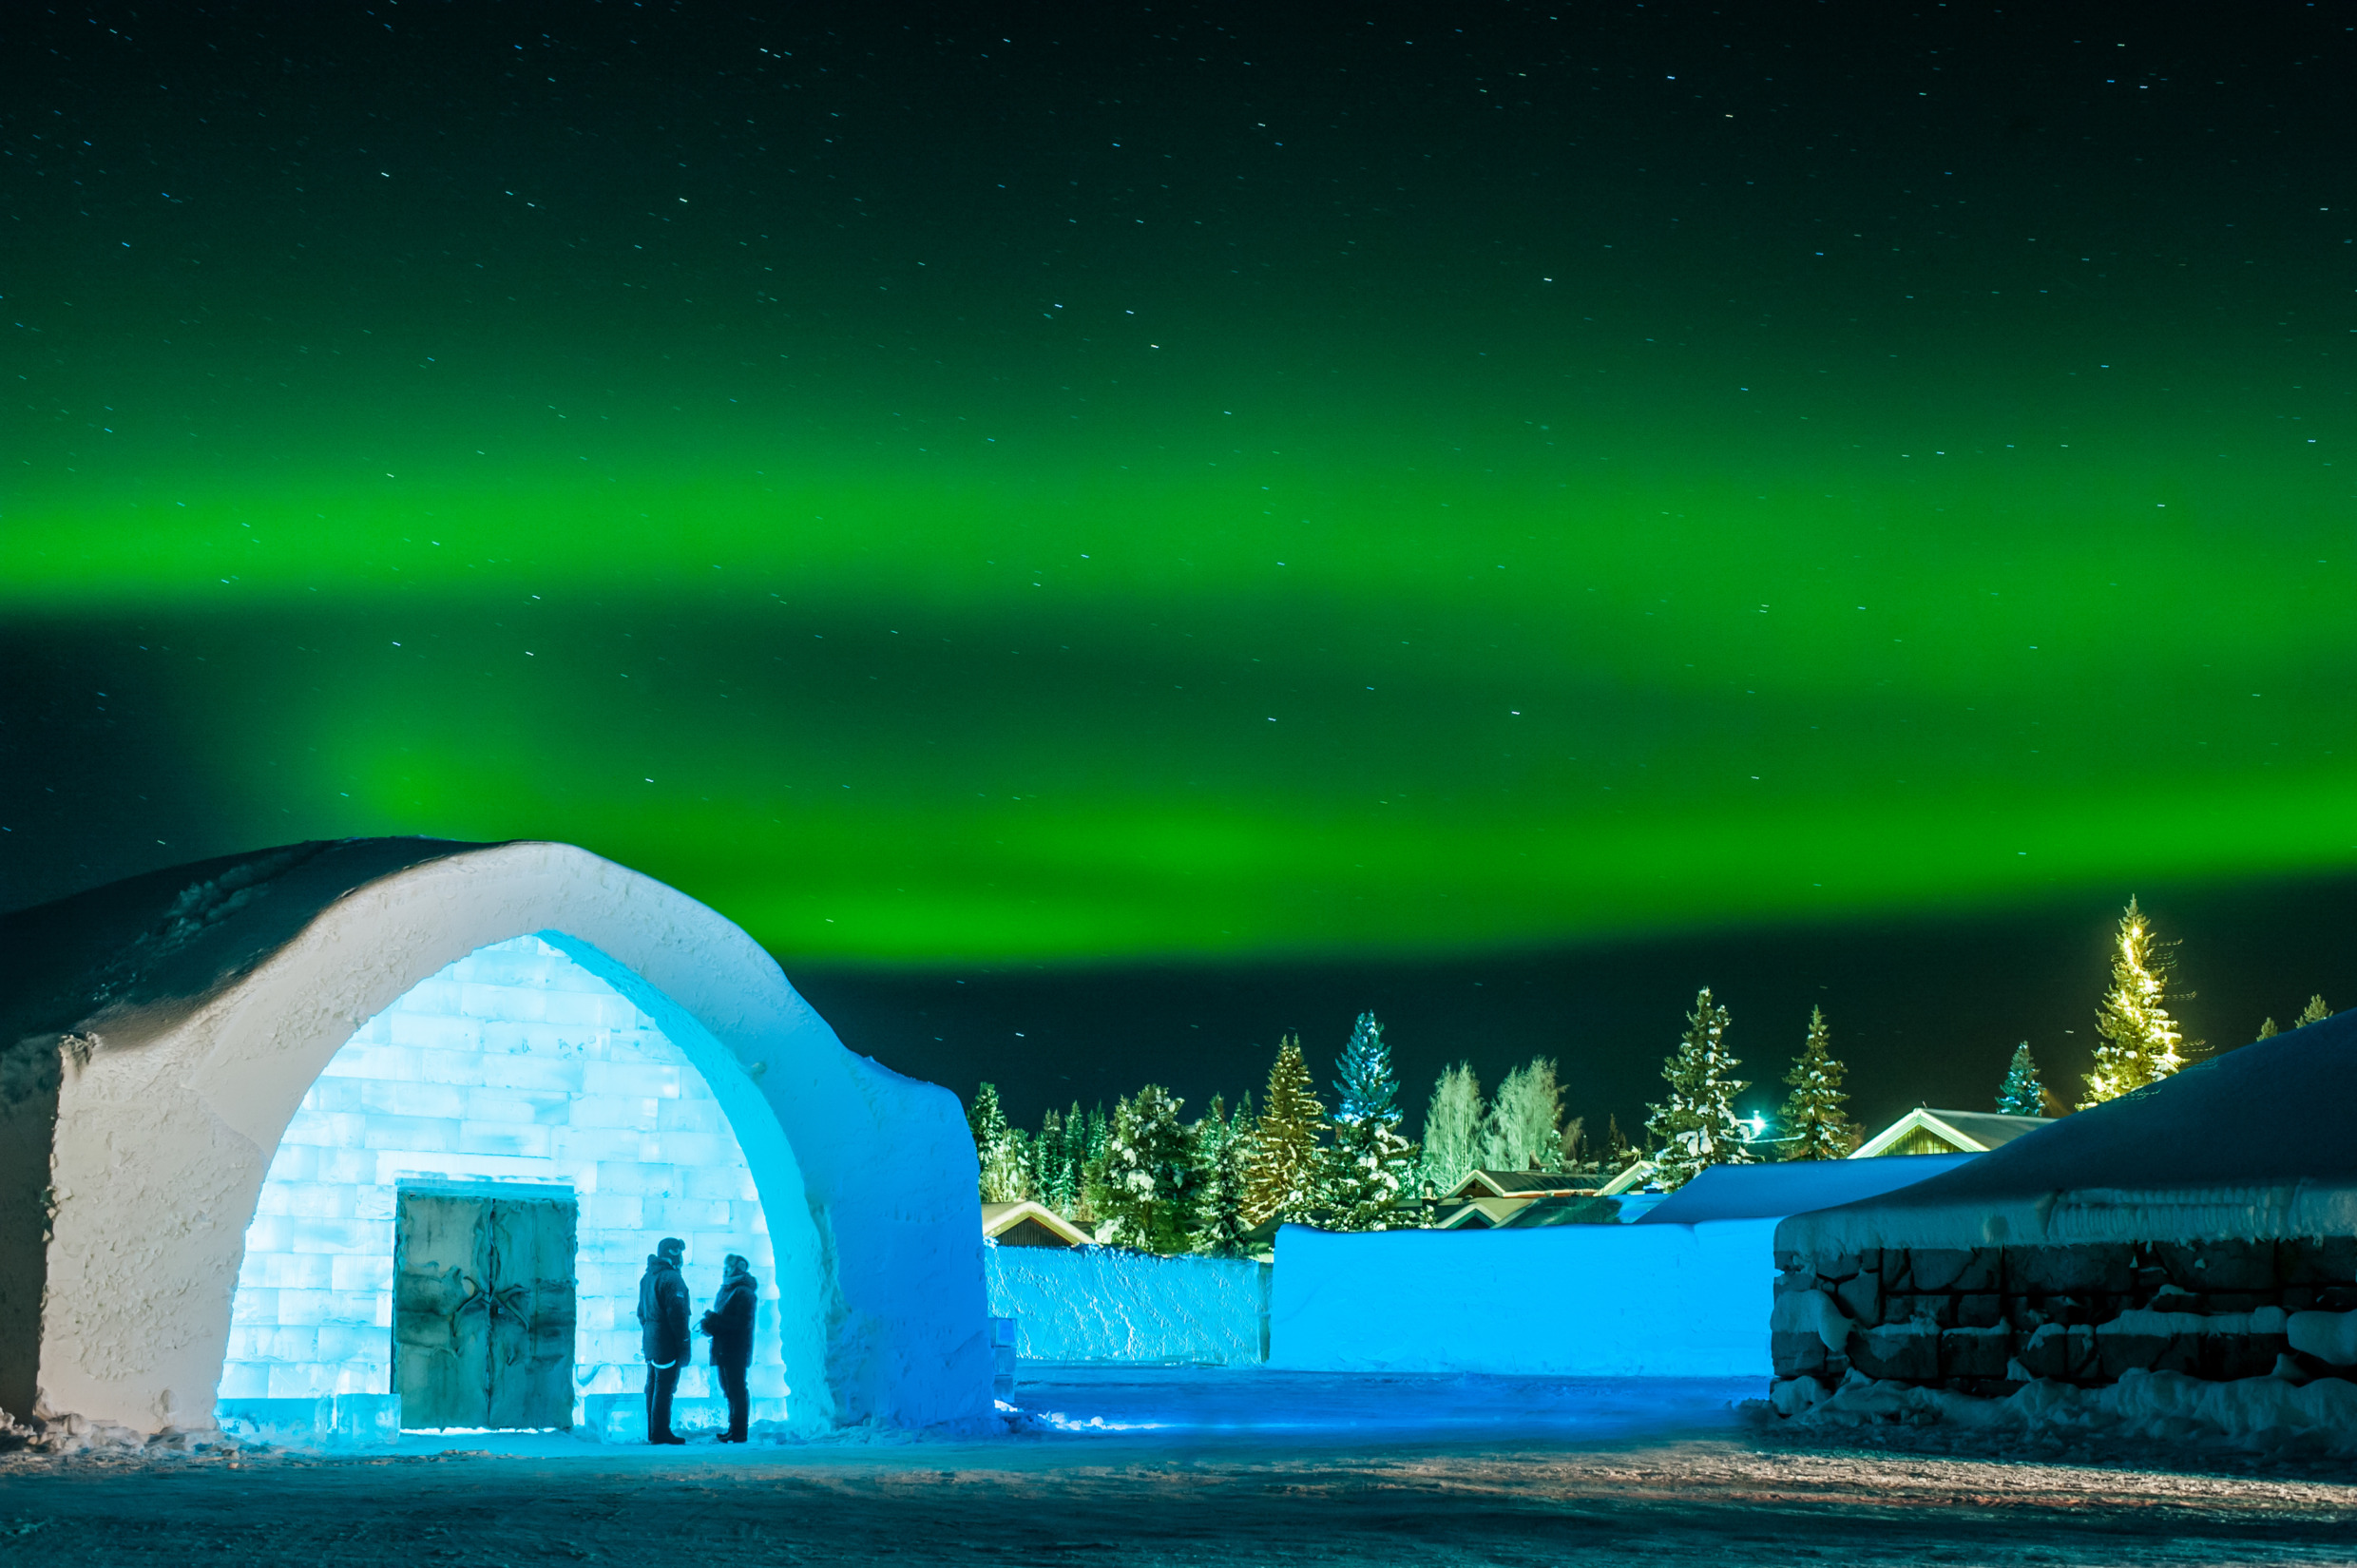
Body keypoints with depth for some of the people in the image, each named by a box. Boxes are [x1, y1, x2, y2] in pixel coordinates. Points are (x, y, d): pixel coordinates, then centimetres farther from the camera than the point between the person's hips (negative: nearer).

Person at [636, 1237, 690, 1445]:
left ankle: (653, 1431, 17)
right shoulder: (671, 1279, -15)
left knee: (653, 1385, 12)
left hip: (650, 1340, 9)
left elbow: (641, 1311, 21)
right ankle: (661, 1431, -6)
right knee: (664, 1386, -7)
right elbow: (677, 1314, -19)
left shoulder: (647, 1277, 15)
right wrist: (684, 1343, -16)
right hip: (667, 1342, -9)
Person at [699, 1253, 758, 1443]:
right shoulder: (726, 1290, 16)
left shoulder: (743, 1293, -11)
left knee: (736, 1390, -7)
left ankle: (739, 1432, -5)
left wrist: (714, 1319, -18)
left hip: (736, 1350, -9)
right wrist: (708, 1324, -1)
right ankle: (733, 1429, 17)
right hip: (723, 1349, 9)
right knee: (730, 1391, 11)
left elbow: (742, 1323, -19)